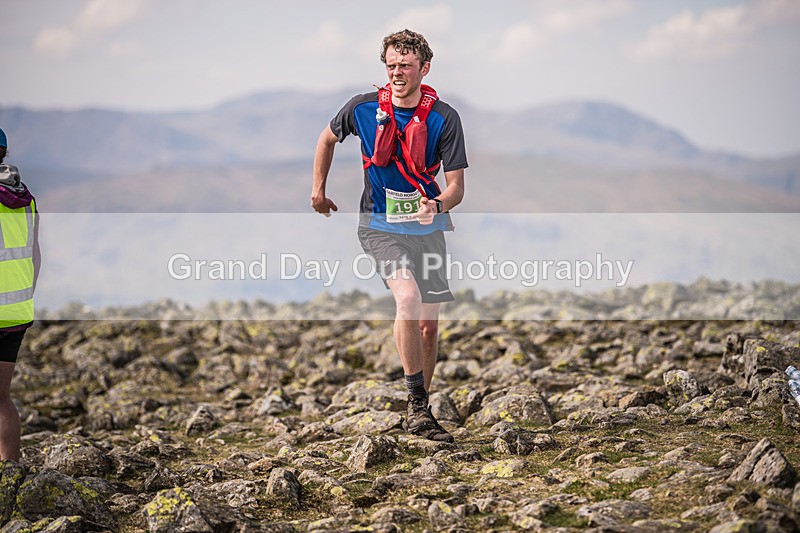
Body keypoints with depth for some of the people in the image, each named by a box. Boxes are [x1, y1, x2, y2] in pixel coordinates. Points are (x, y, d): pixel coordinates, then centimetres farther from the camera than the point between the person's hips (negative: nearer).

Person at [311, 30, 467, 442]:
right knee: (408, 297, -27)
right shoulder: (363, 108, -5)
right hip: (380, 224, -2)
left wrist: (438, 204, -30)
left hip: (427, 227, 2)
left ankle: (419, 409, 25)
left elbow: (456, 186, -9)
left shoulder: (443, 118, -7)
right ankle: (417, 406, -21)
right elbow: (328, 138, 17)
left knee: (429, 324, 6)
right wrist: (318, 189, 19)